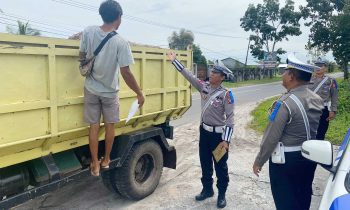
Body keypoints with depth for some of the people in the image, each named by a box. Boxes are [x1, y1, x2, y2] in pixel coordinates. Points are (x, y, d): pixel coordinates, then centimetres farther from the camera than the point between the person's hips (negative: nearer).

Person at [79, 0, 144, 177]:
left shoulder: (88, 32, -9)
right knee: (110, 126, 16)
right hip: (110, 91, -3)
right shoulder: (120, 42, -21)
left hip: (91, 89, 3)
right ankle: (106, 160, 31)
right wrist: (139, 94, -11)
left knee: (94, 127, 11)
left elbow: (82, 56, 3)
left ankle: (95, 165, 21)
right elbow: (126, 73, -21)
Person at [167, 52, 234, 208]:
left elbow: (230, 118, -17)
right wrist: (174, 60, 3)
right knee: (205, 163, 17)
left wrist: (226, 140, -22)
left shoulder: (226, 94, -16)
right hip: (204, 131, 6)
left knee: (220, 166, 9)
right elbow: (188, 75, 4)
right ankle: (207, 189, 36)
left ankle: (221, 194, 27)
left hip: (218, 134, -6)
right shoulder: (204, 86, 0)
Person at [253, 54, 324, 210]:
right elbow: (316, 131, 7)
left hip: (286, 159, -7)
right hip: (310, 156, 7)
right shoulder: (317, 100, -1)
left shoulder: (285, 103, -24)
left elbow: (271, 137, -20)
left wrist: (259, 161, -11)